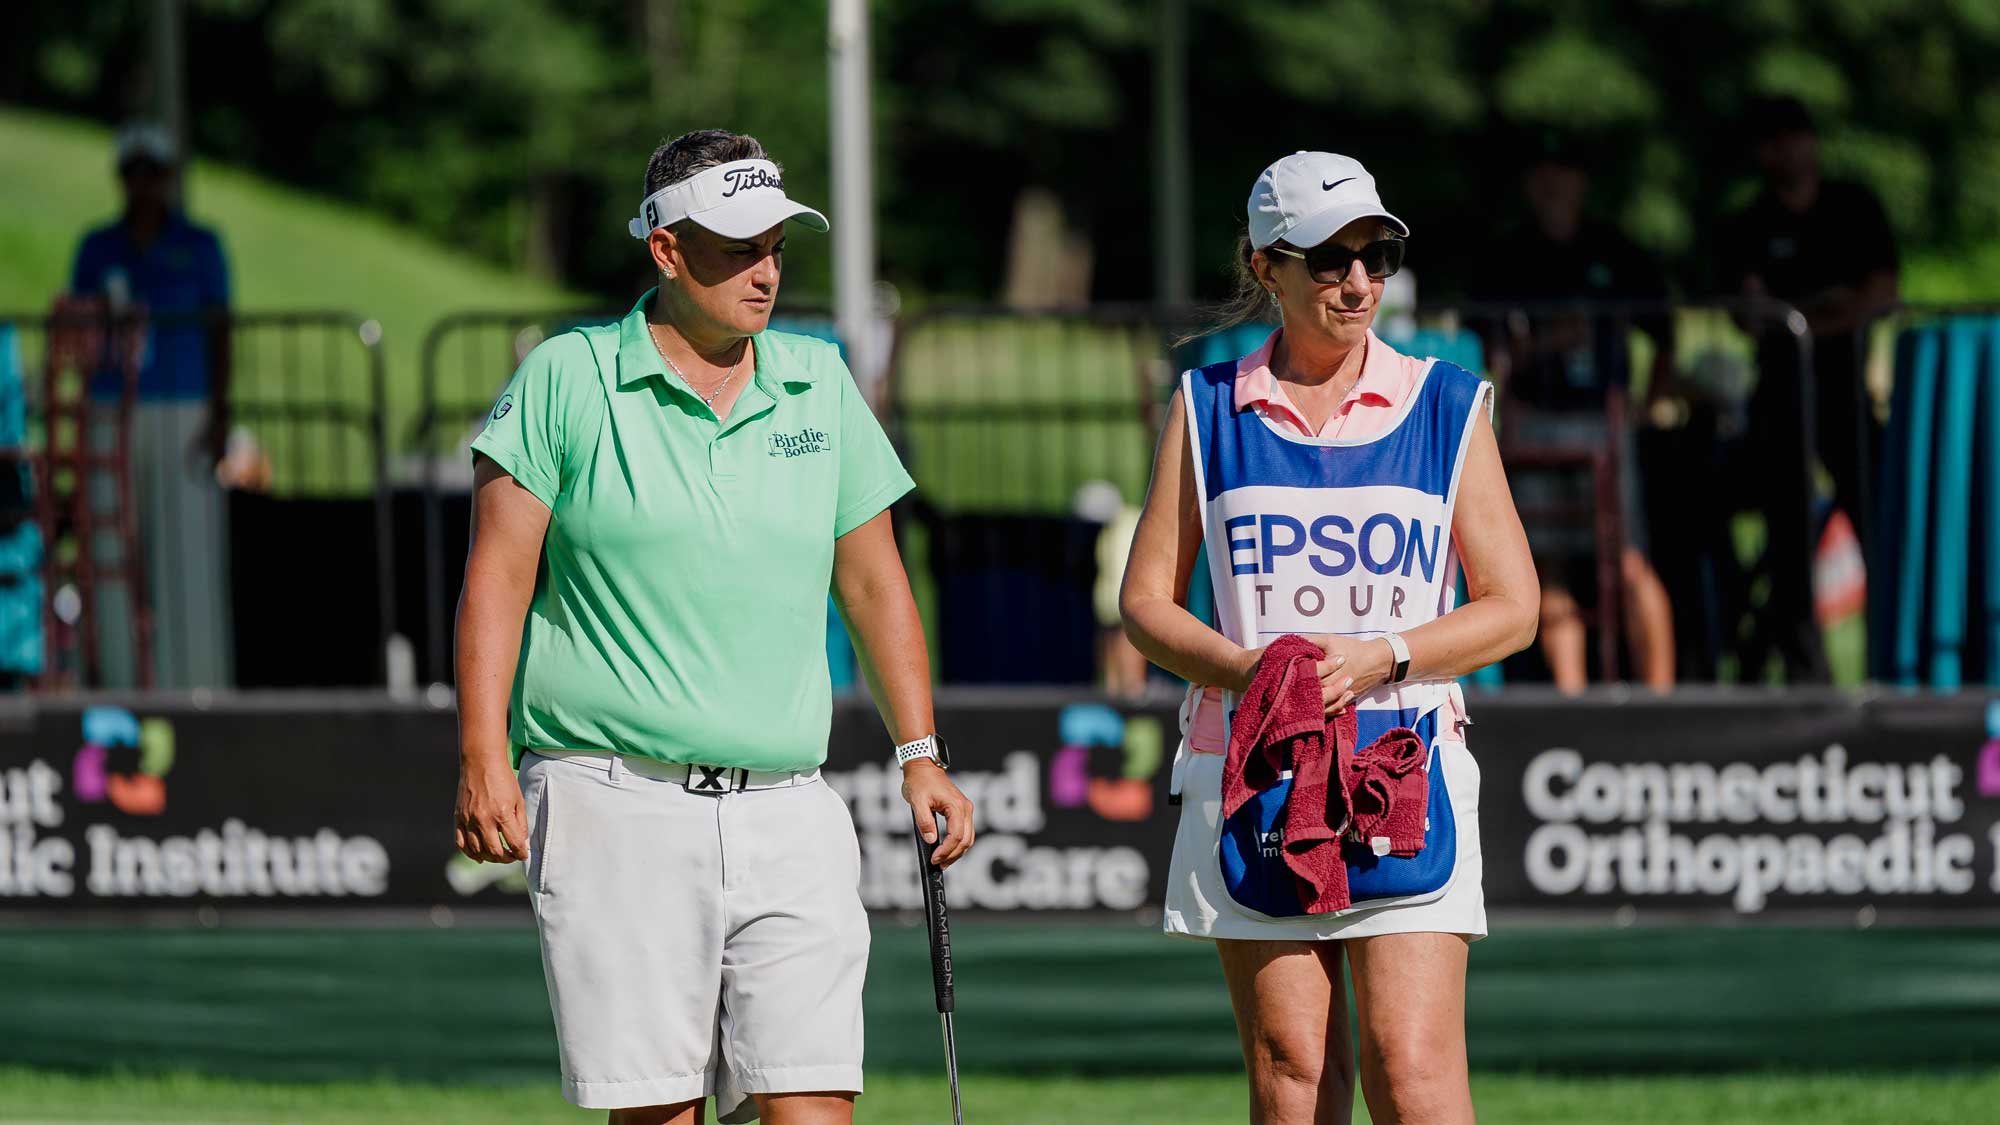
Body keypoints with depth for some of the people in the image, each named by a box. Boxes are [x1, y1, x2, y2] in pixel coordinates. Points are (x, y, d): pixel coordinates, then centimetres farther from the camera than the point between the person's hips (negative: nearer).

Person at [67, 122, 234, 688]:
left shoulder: (199, 246, 4)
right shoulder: (96, 249, 11)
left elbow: (219, 333, 2)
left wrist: (219, 415, -6)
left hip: (183, 414, -2)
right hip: (113, 413, 2)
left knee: (189, 552, -6)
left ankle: (194, 678, -3)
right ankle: (127, 684, 1)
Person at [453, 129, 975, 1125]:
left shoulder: (820, 386, 13)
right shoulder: (569, 379, 2)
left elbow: (874, 585, 20)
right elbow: (497, 575, -1)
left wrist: (919, 755, 12)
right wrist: (483, 758, -11)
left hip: (785, 815, 3)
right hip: (617, 812, -3)